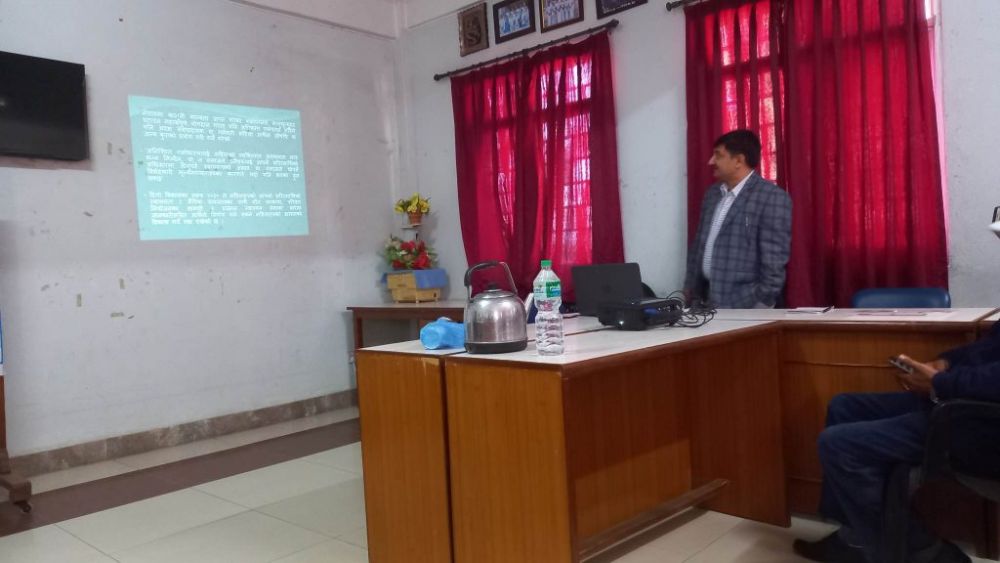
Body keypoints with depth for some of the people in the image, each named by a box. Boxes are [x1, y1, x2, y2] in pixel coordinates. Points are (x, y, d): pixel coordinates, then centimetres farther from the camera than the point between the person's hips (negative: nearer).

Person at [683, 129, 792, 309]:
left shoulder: (772, 197, -11)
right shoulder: (713, 194, 11)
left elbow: (774, 261, -14)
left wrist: (762, 305, -15)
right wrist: (691, 291, 12)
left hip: (744, 305, -6)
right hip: (707, 301, 6)